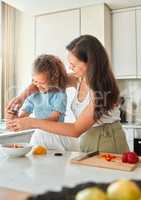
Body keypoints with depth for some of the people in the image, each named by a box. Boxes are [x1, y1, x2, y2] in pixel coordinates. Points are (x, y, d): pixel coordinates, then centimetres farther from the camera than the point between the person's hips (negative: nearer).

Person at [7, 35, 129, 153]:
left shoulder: (103, 91, -27)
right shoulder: (79, 78, -7)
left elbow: (76, 130, -25)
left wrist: (33, 123, -27)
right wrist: (24, 94, -13)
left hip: (107, 142, -5)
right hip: (86, 140, 5)